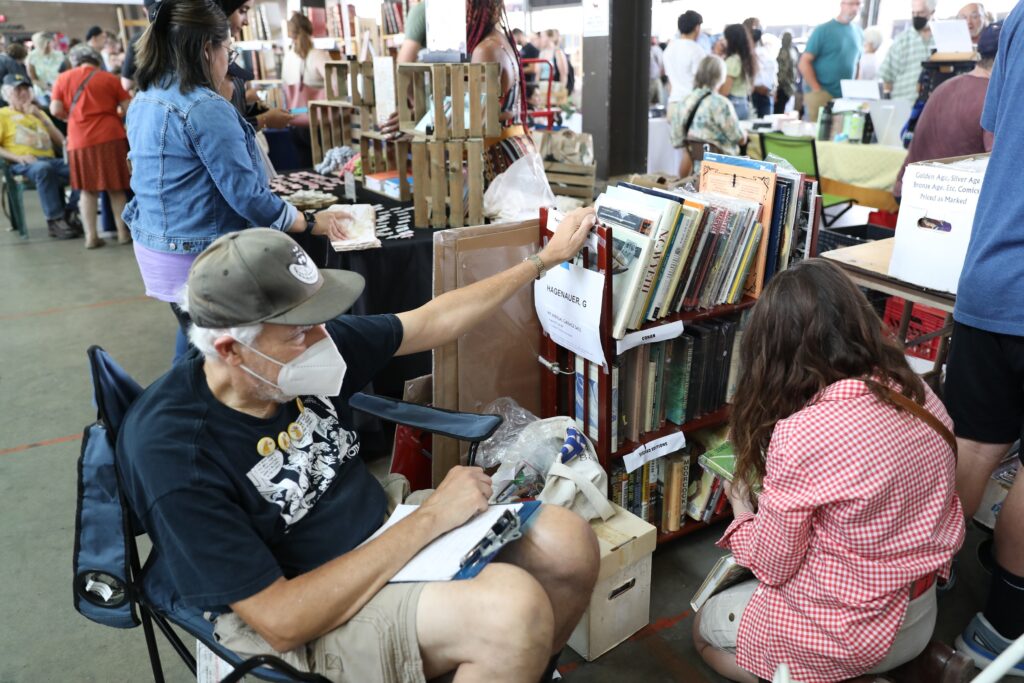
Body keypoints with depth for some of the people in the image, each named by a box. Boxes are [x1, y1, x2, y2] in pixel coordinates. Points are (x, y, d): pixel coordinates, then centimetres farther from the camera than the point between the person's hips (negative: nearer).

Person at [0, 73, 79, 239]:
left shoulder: (38, 113, 31)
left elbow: (61, 142, 20)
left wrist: (41, 117, 10)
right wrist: (18, 157, -14)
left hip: (51, 160, 4)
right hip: (24, 164, -4)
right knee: (43, 168, -42)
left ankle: (67, 213, -20)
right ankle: (55, 220, -37)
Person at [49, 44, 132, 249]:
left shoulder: (63, 78, 7)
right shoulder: (110, 78, 3)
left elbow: (56, 110, 1)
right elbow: (129, 108, 1)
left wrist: (71, 117, 21)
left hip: (80, 140, 1)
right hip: (110, 137, -1)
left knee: (88, 190, 9)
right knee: (116, 188, 8)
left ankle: (91, 236, 8)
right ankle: (123, 232, 11)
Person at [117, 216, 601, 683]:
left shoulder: (304, 341, -10)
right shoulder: (172, 451, -27)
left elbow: (434, 321, 5)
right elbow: (283, 622, -26)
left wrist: (546, 259, 10)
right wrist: (430, 518, -25)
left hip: (386, 528, 7)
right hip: (301, 621, -6)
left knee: (568, 544, -7)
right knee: (514, 608, -29)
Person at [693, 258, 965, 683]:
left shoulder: (801, 435, -30)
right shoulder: (920, 396, -9)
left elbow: (772, 567, -16)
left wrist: (741, 508, 3)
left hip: (852, 633, -7)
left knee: (705, 628, 20)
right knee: (737, 585, 28)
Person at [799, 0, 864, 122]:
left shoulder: (859, 33, 12)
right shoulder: (823, 30, -4)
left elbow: (857, 63, 21)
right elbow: (804, 63, -9)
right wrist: (817, 90, -13)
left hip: (847, 97, 5)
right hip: (821, 95, -5)